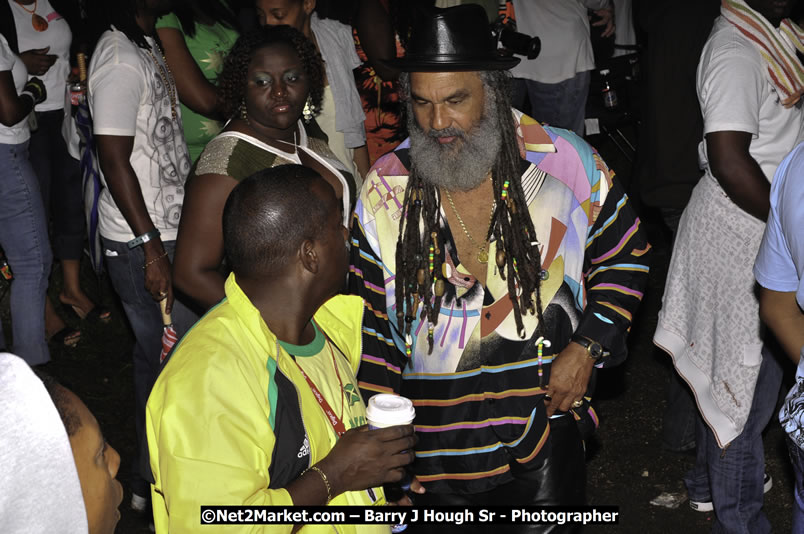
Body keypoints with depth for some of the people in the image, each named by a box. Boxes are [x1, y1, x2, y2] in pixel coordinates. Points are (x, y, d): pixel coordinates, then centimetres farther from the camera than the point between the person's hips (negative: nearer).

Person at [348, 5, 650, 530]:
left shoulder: (566, 162, -10)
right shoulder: (385, 188, -7)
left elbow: (625, 255, 5)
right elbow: (372, 315, 2)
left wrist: (587, 348, -7)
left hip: (547, 422, -1)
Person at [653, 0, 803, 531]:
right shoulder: (736, 51, -23)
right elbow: (729, 159, -28)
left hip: (757, 223, 9)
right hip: (743, 232, -9)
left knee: (725, 364, 23)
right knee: (749, 373, 3)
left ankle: (711, 480, 42)